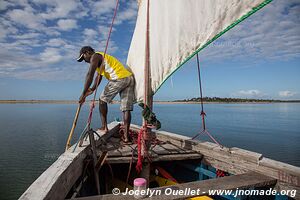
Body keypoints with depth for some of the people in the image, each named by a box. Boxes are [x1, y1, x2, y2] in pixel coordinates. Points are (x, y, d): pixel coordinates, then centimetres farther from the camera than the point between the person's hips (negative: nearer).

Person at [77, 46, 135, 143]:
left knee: (102, 100, 10)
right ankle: (126, 136, 3)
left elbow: (90, 75, -8)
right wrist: (92, 89, 19)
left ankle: (104, 127, 12)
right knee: (126, 109, 3)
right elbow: (99, 76, 30)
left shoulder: (95, 56, 3)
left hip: (119, 79, -9)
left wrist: (83, 94, -9)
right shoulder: (101, 57, 32)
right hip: (130, 78, 9)